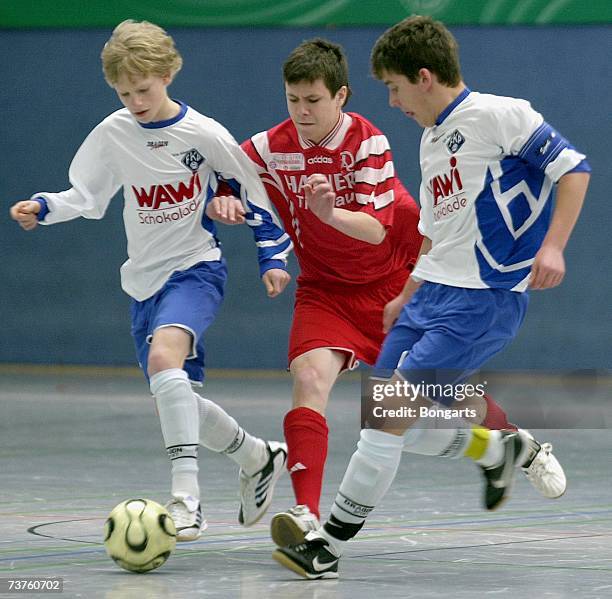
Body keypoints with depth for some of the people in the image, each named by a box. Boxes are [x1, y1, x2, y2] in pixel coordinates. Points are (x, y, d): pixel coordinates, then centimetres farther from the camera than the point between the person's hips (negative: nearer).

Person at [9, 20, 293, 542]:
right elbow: (85, 196, 7)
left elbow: (258, 187, 0)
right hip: (145, 279, 6)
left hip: (197, 268, -6)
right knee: (175, 401, 9)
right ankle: (257, 457, 38)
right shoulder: (113, 134, 0)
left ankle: (186, 498, -37)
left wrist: (273, 255, -2)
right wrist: (43, 208, -13)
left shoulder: (203, 134, -10)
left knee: (164, 357, -33)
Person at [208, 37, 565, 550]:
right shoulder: (269, 148, -12)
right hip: (326, 290, 1)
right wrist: (223, 204, -30)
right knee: (310, 377, -26)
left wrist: (330, 213, -45)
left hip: (397, 280, -1)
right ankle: (307, 515, -34)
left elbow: (375, 228, -25)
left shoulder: (368, 141, -18)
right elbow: (217, 193, -5)